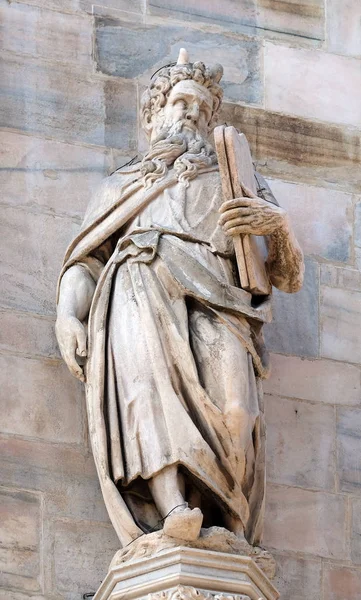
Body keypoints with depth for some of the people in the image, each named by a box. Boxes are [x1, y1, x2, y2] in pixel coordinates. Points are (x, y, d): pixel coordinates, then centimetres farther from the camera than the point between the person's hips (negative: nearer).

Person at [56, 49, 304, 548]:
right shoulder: (121, 186, 37)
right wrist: (68, 316, 4)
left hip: (212, 296, 1)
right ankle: (173, 509, -53)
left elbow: (288, 277, 25)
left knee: (229, 409, -32)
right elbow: (84, 261, 26)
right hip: (138, 288, 0)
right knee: (146, 375, -36)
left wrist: (277, 226, 2)